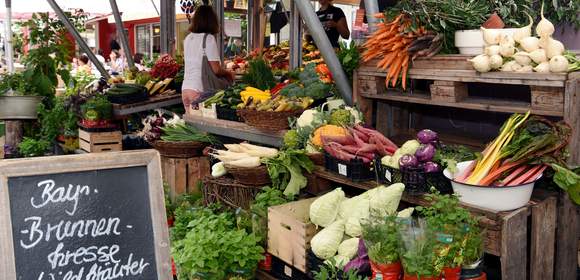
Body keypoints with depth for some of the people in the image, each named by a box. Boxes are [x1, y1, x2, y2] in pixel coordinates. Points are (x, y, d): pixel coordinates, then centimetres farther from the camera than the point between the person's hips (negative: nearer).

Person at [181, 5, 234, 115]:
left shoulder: (188, 38, 11)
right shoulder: (209, 38, -9)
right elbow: (216, 69, -12)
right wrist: (228, 74, 8)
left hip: (185, 88, 7)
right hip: (199, 90, -7)